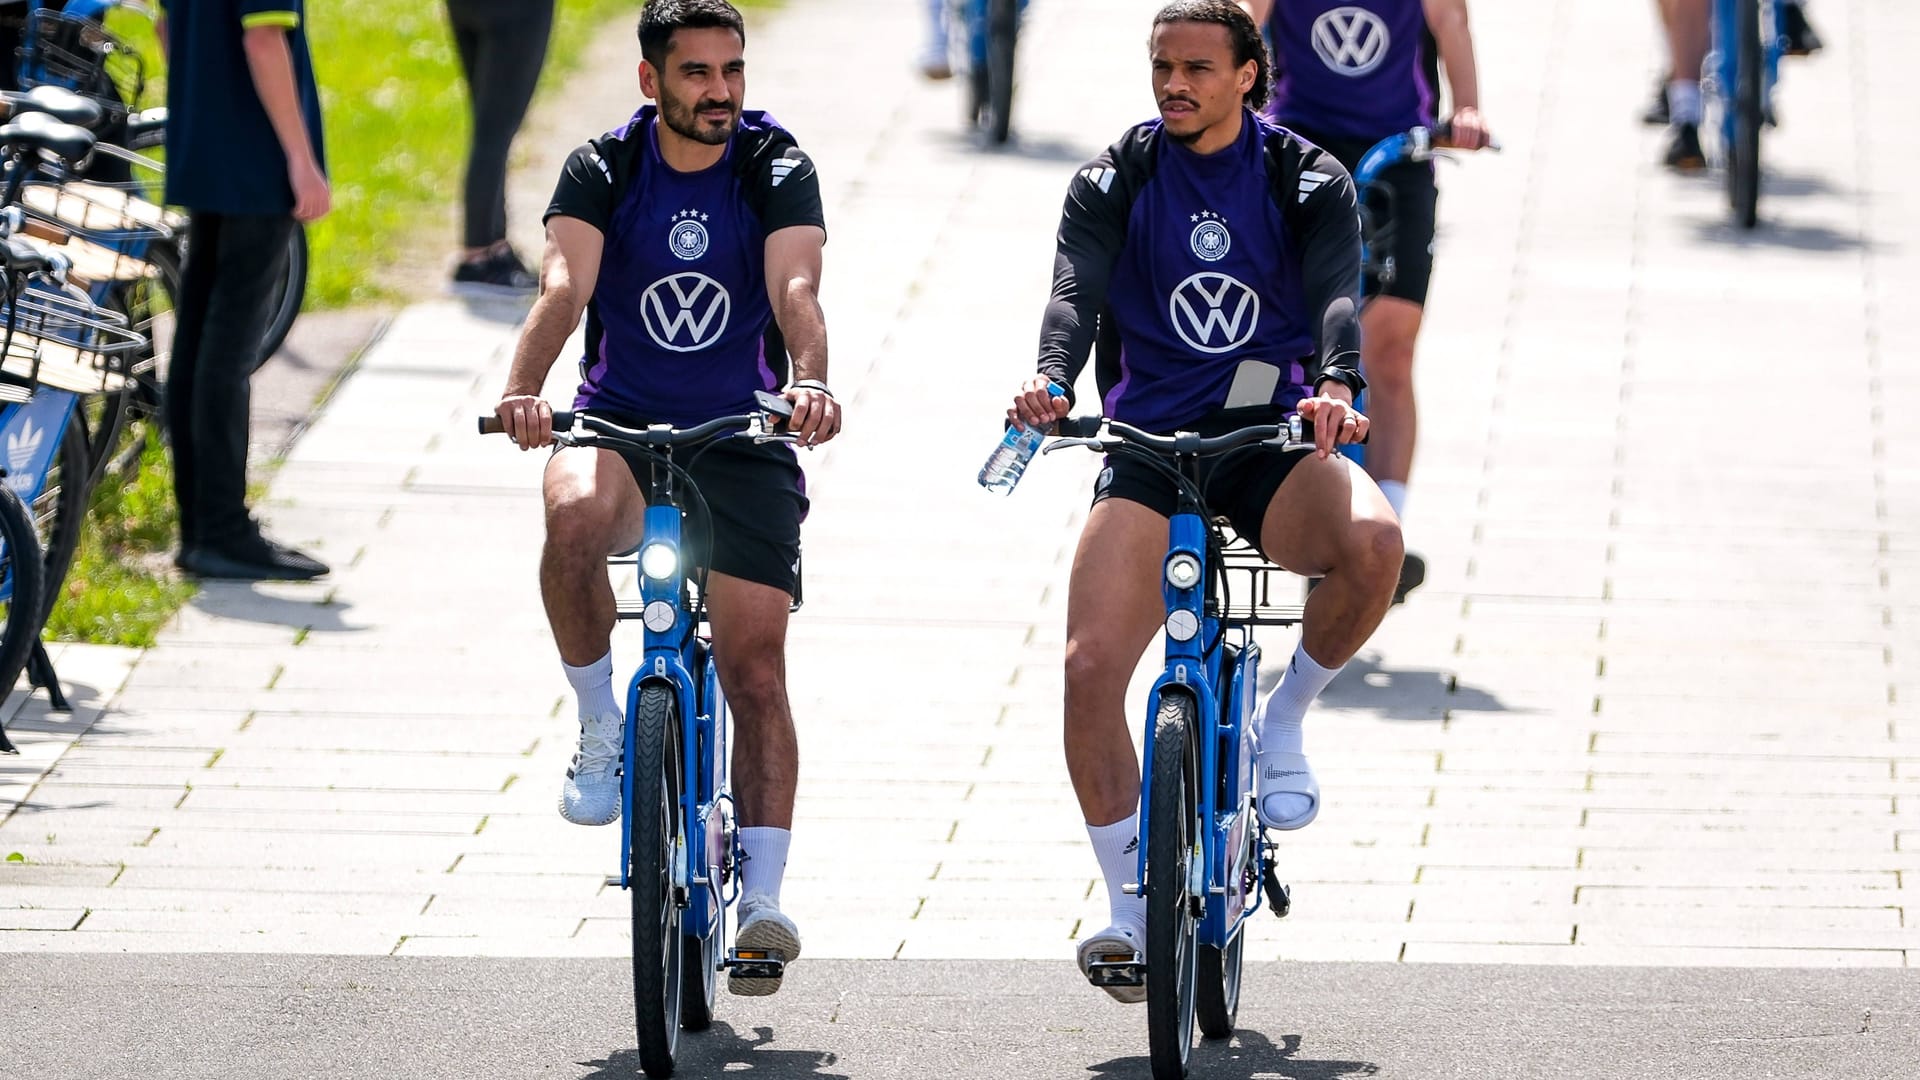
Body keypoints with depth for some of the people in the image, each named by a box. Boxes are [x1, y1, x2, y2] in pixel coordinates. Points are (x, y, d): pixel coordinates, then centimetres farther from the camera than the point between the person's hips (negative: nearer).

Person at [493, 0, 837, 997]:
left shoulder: (778, 170, -6)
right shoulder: (602, 170, -5)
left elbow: (796, 291, -22)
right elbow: (562, 287, -20)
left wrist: (811, 383, -43)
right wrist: (521, 390, -40)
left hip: (743, 440, 0)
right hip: (621, 424, 0)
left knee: (754, 665, -9)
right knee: (576, 515, -35)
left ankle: (761, 897, -5)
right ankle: (601, 728, -13)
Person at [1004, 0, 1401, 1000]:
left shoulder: (1309, 182, 4)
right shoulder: (1115, 181, 7)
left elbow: (1336, 294, -12)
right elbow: (1077, 287, -9)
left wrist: (1335, 386, -34)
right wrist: (1050, 380, -31)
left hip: (1272, 434, -1)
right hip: (1149, 441, 1)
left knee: (1371, 541, -34)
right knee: (1090, 666, -17)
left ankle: (1284, 720, -6)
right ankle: (1131, 910, -3)